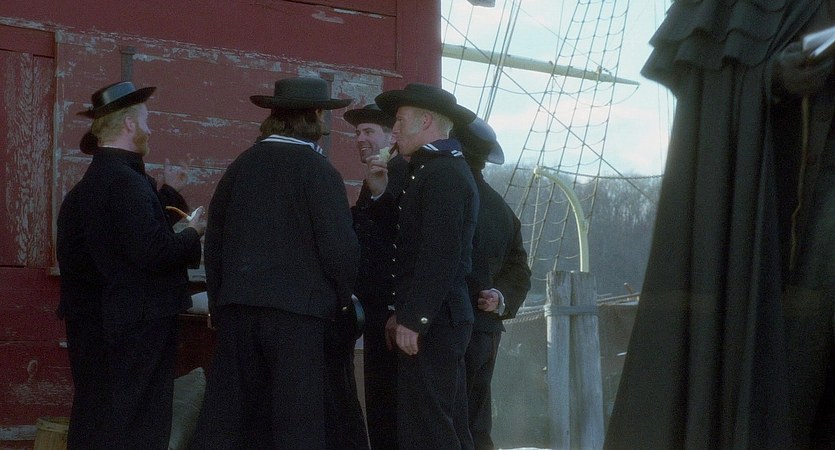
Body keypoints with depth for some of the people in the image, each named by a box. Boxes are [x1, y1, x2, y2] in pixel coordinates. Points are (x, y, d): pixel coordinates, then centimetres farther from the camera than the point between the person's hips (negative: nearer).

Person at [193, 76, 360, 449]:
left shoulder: (241, 166, 7)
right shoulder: (318, 171, -8)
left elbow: (215, 238, 11)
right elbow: (339, 245, -12)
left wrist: (217, 300, 19)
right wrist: (341, 297, 5)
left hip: (238, 309, 5)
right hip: (298, 310, -5)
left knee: (226, 417, 9)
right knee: (298, 420, 0)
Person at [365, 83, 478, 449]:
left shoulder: (443, 173, -13)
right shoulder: (441, 168, 18)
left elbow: (441, 254, -21)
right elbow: (412, 235, 16)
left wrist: (412, 318, -22)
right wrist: (380, 194, 10)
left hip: (432, 322, -11)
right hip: (434, 320, 11)